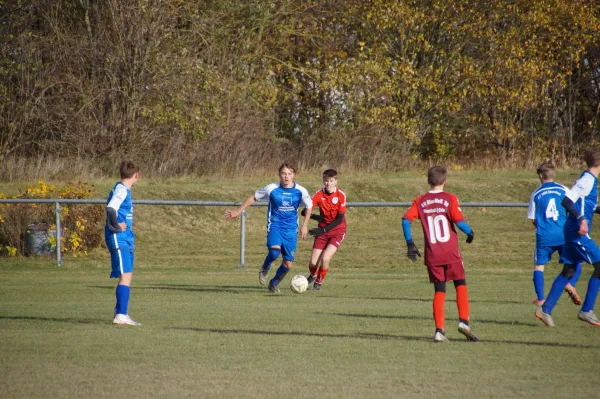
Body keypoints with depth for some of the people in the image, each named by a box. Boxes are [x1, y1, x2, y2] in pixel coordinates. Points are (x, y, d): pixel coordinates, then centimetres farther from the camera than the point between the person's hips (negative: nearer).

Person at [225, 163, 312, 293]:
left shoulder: (300, 191, -4)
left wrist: (304, 226, 7)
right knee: (275, 251, -31)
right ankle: (265, 270, 3)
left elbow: (309, 207, 13)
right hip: (274, 225, -2)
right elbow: (253, 198, 7)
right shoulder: (272, 189, -7)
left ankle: (274, 284, 29)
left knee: (288, 264, 0)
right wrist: (238, 211, 7)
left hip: (291, 229, 2)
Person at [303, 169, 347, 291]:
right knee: (313, 262, -4)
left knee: (325, 258, -21)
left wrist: (323, 230, -22)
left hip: (337, 231, -2)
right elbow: (305, 211, -13)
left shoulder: (341, 195, -13)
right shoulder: (319, 194, -7)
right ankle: (313, 275, 34)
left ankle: (319, 281, 8)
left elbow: (340, 218, -14)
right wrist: (314, 217, -35)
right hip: (322, 231, 2)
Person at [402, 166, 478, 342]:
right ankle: (463, 321, -7)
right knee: (461, 285, 9)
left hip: (432, 254, 3)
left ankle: (439, 330, -1)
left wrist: (410, 244, 1)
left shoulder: (420, 201, 5)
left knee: (439, 291, 7)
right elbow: (458, 220, -15)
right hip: (451, 252, -3)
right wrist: (470, 233, 4)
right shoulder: (450, 199, -3)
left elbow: (406, 219, -5)